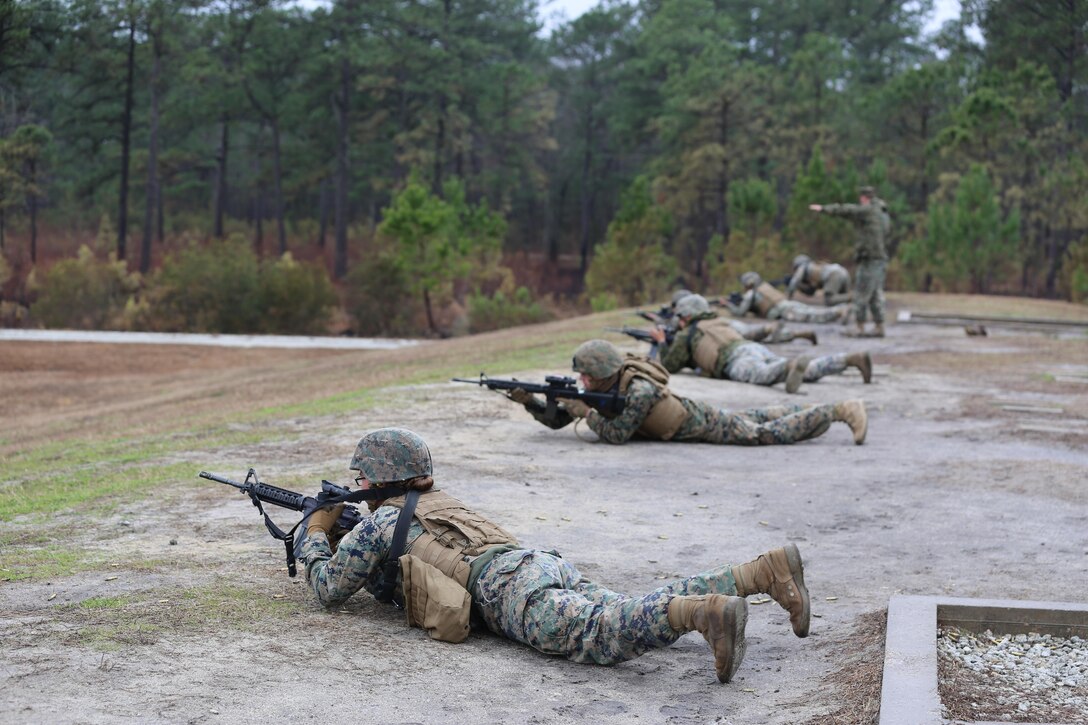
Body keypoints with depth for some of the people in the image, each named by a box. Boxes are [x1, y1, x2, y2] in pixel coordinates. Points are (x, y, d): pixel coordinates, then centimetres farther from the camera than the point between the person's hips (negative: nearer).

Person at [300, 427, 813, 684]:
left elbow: (329, 587, 22)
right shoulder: (437, 501, 38)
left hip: (510, 592, -8)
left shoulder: (380, 521, 14)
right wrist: (345, 537, 50)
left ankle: (708, 613, -54)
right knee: (638, 613, -2)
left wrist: (316, 535, 39)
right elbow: (391, 581, 54)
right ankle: (766, 571, -15)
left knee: (603, 635, -30)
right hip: (546, 564, 8)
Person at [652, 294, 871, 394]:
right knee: (809, 372, -5)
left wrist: (662, 342, 46)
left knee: (761, 375, -40)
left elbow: (669, 366, 29)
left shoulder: (686, 334, 22)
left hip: (740, 359, -7)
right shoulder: (720, 323, 43)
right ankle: (854, 358, -22)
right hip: (758, 348, 7)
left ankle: (794, 366, -72)